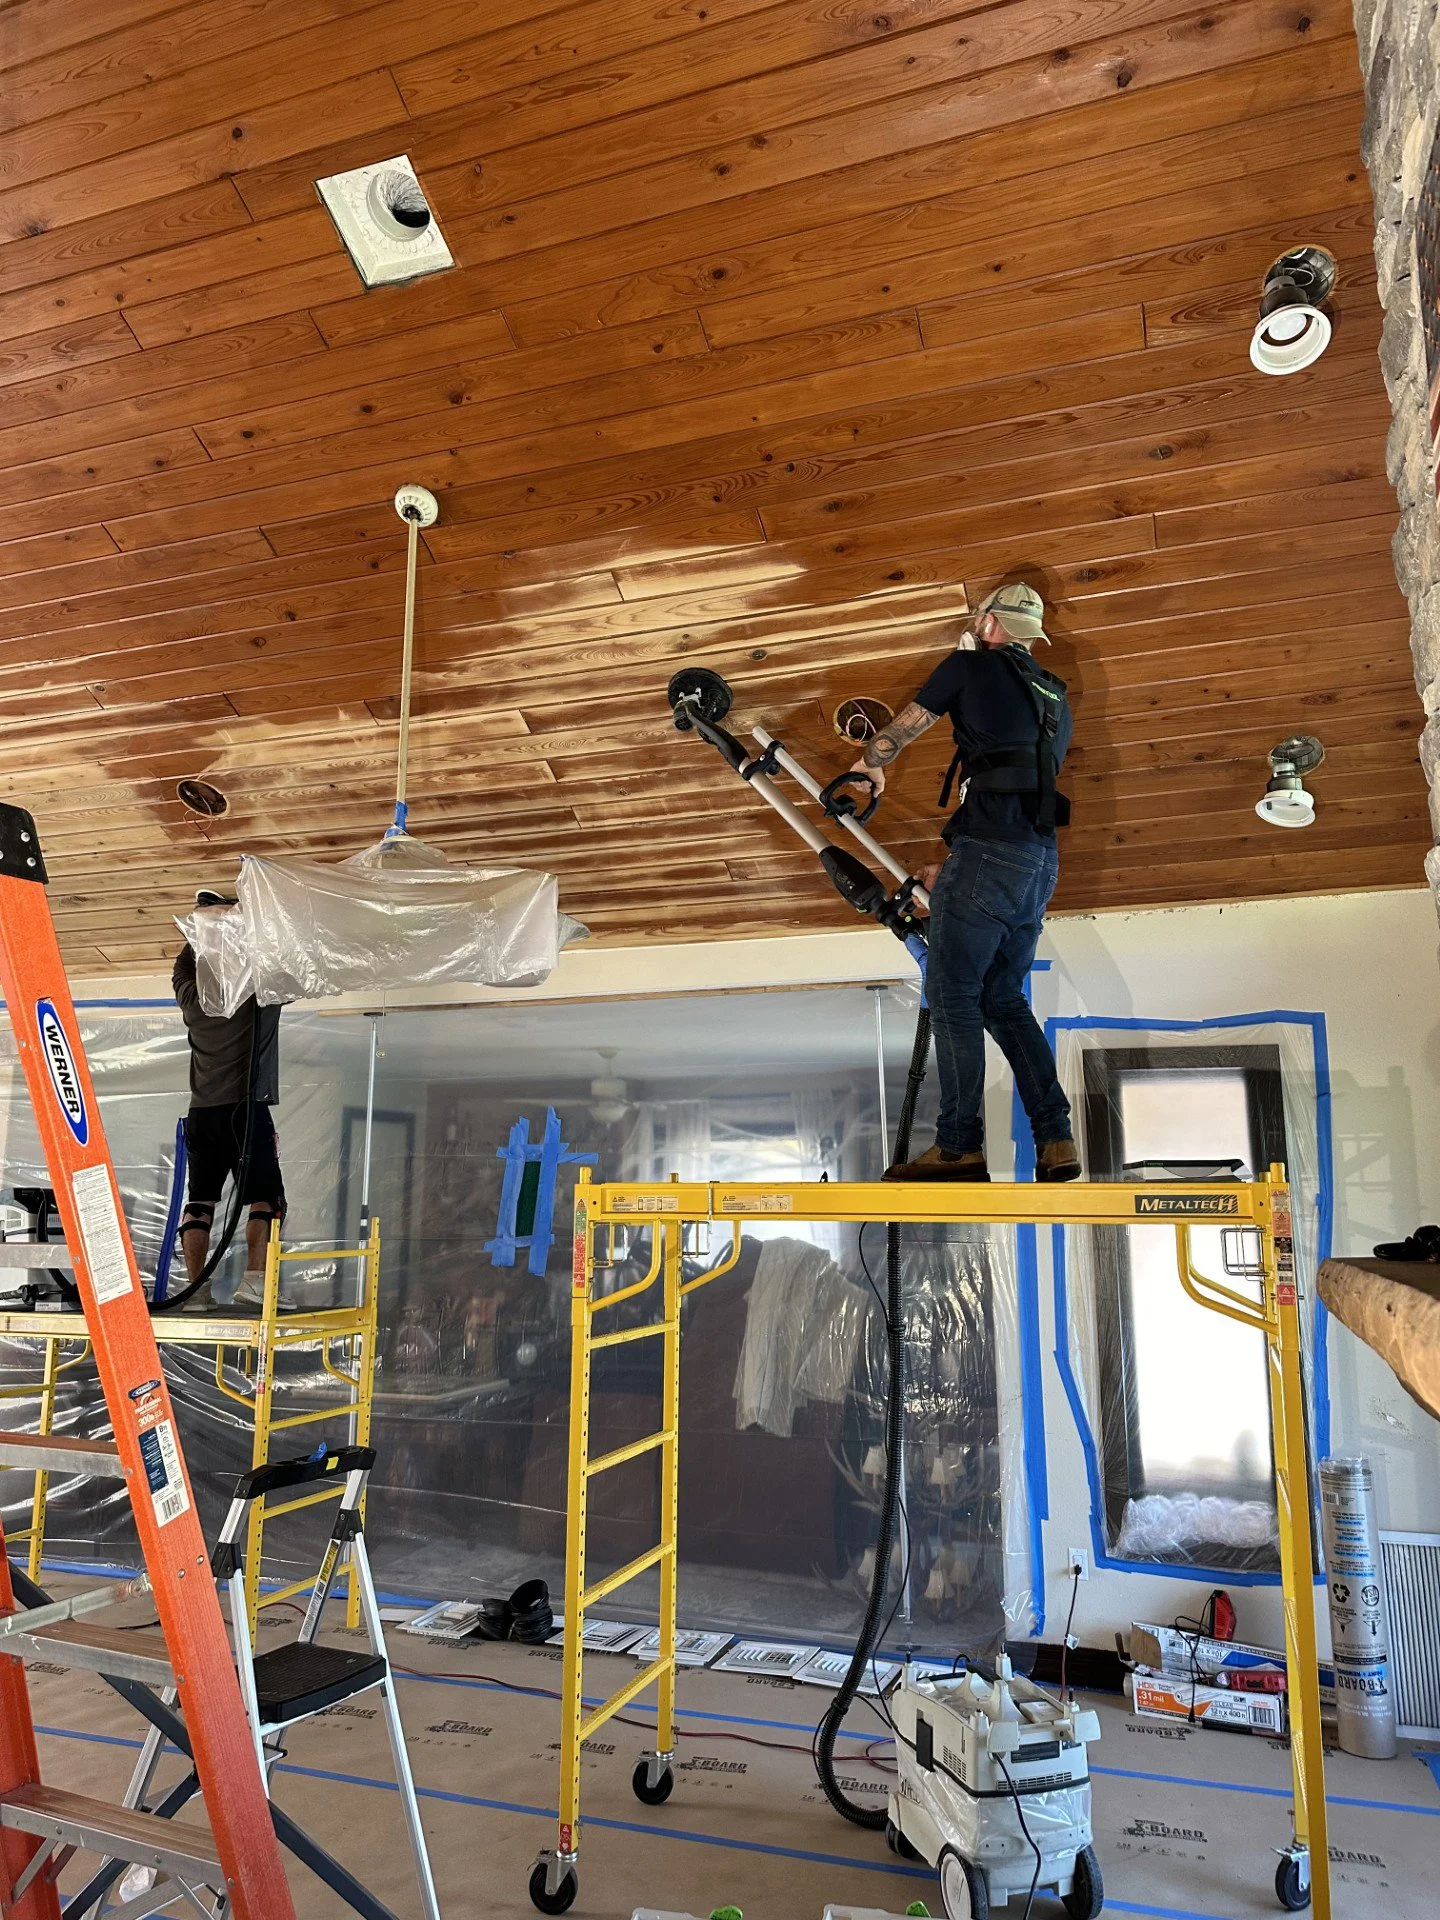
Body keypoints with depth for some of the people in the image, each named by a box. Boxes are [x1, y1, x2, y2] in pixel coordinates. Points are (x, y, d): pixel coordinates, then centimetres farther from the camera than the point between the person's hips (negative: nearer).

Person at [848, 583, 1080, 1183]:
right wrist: (953, 871, 30)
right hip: (1041, 863, 7)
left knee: (953, 995, -3)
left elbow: (900, 731, 14)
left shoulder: (972, 666, 5)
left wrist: (869, 766, 38)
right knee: (1004, 998, 14)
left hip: (989, 852, -7)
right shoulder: (1056, 700, 26)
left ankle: (959, 1147, -5)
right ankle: (1056, 1140, 8)